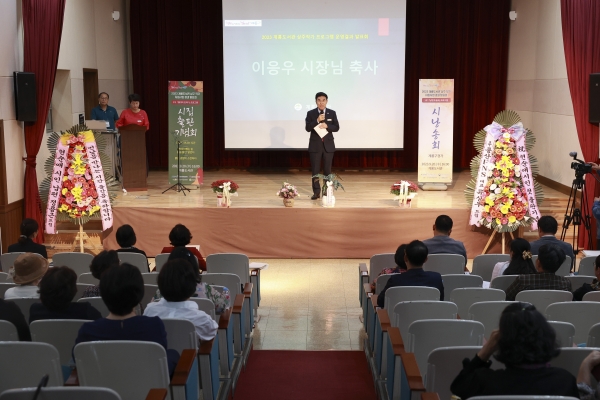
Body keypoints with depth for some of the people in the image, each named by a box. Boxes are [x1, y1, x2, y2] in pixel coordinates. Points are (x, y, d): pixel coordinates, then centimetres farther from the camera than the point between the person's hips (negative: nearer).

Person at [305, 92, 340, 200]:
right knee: (315, 170, 1)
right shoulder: (311, 113, 0)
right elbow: (308, 128, -9)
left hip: (328, 145, 1)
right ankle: (316, 192, 8)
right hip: (315, 145, -1)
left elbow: (336, 127, -2)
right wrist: (317, 121, -23)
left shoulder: (332, 113, 3)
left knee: (327, 169, 6)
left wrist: (327, 125, -20)